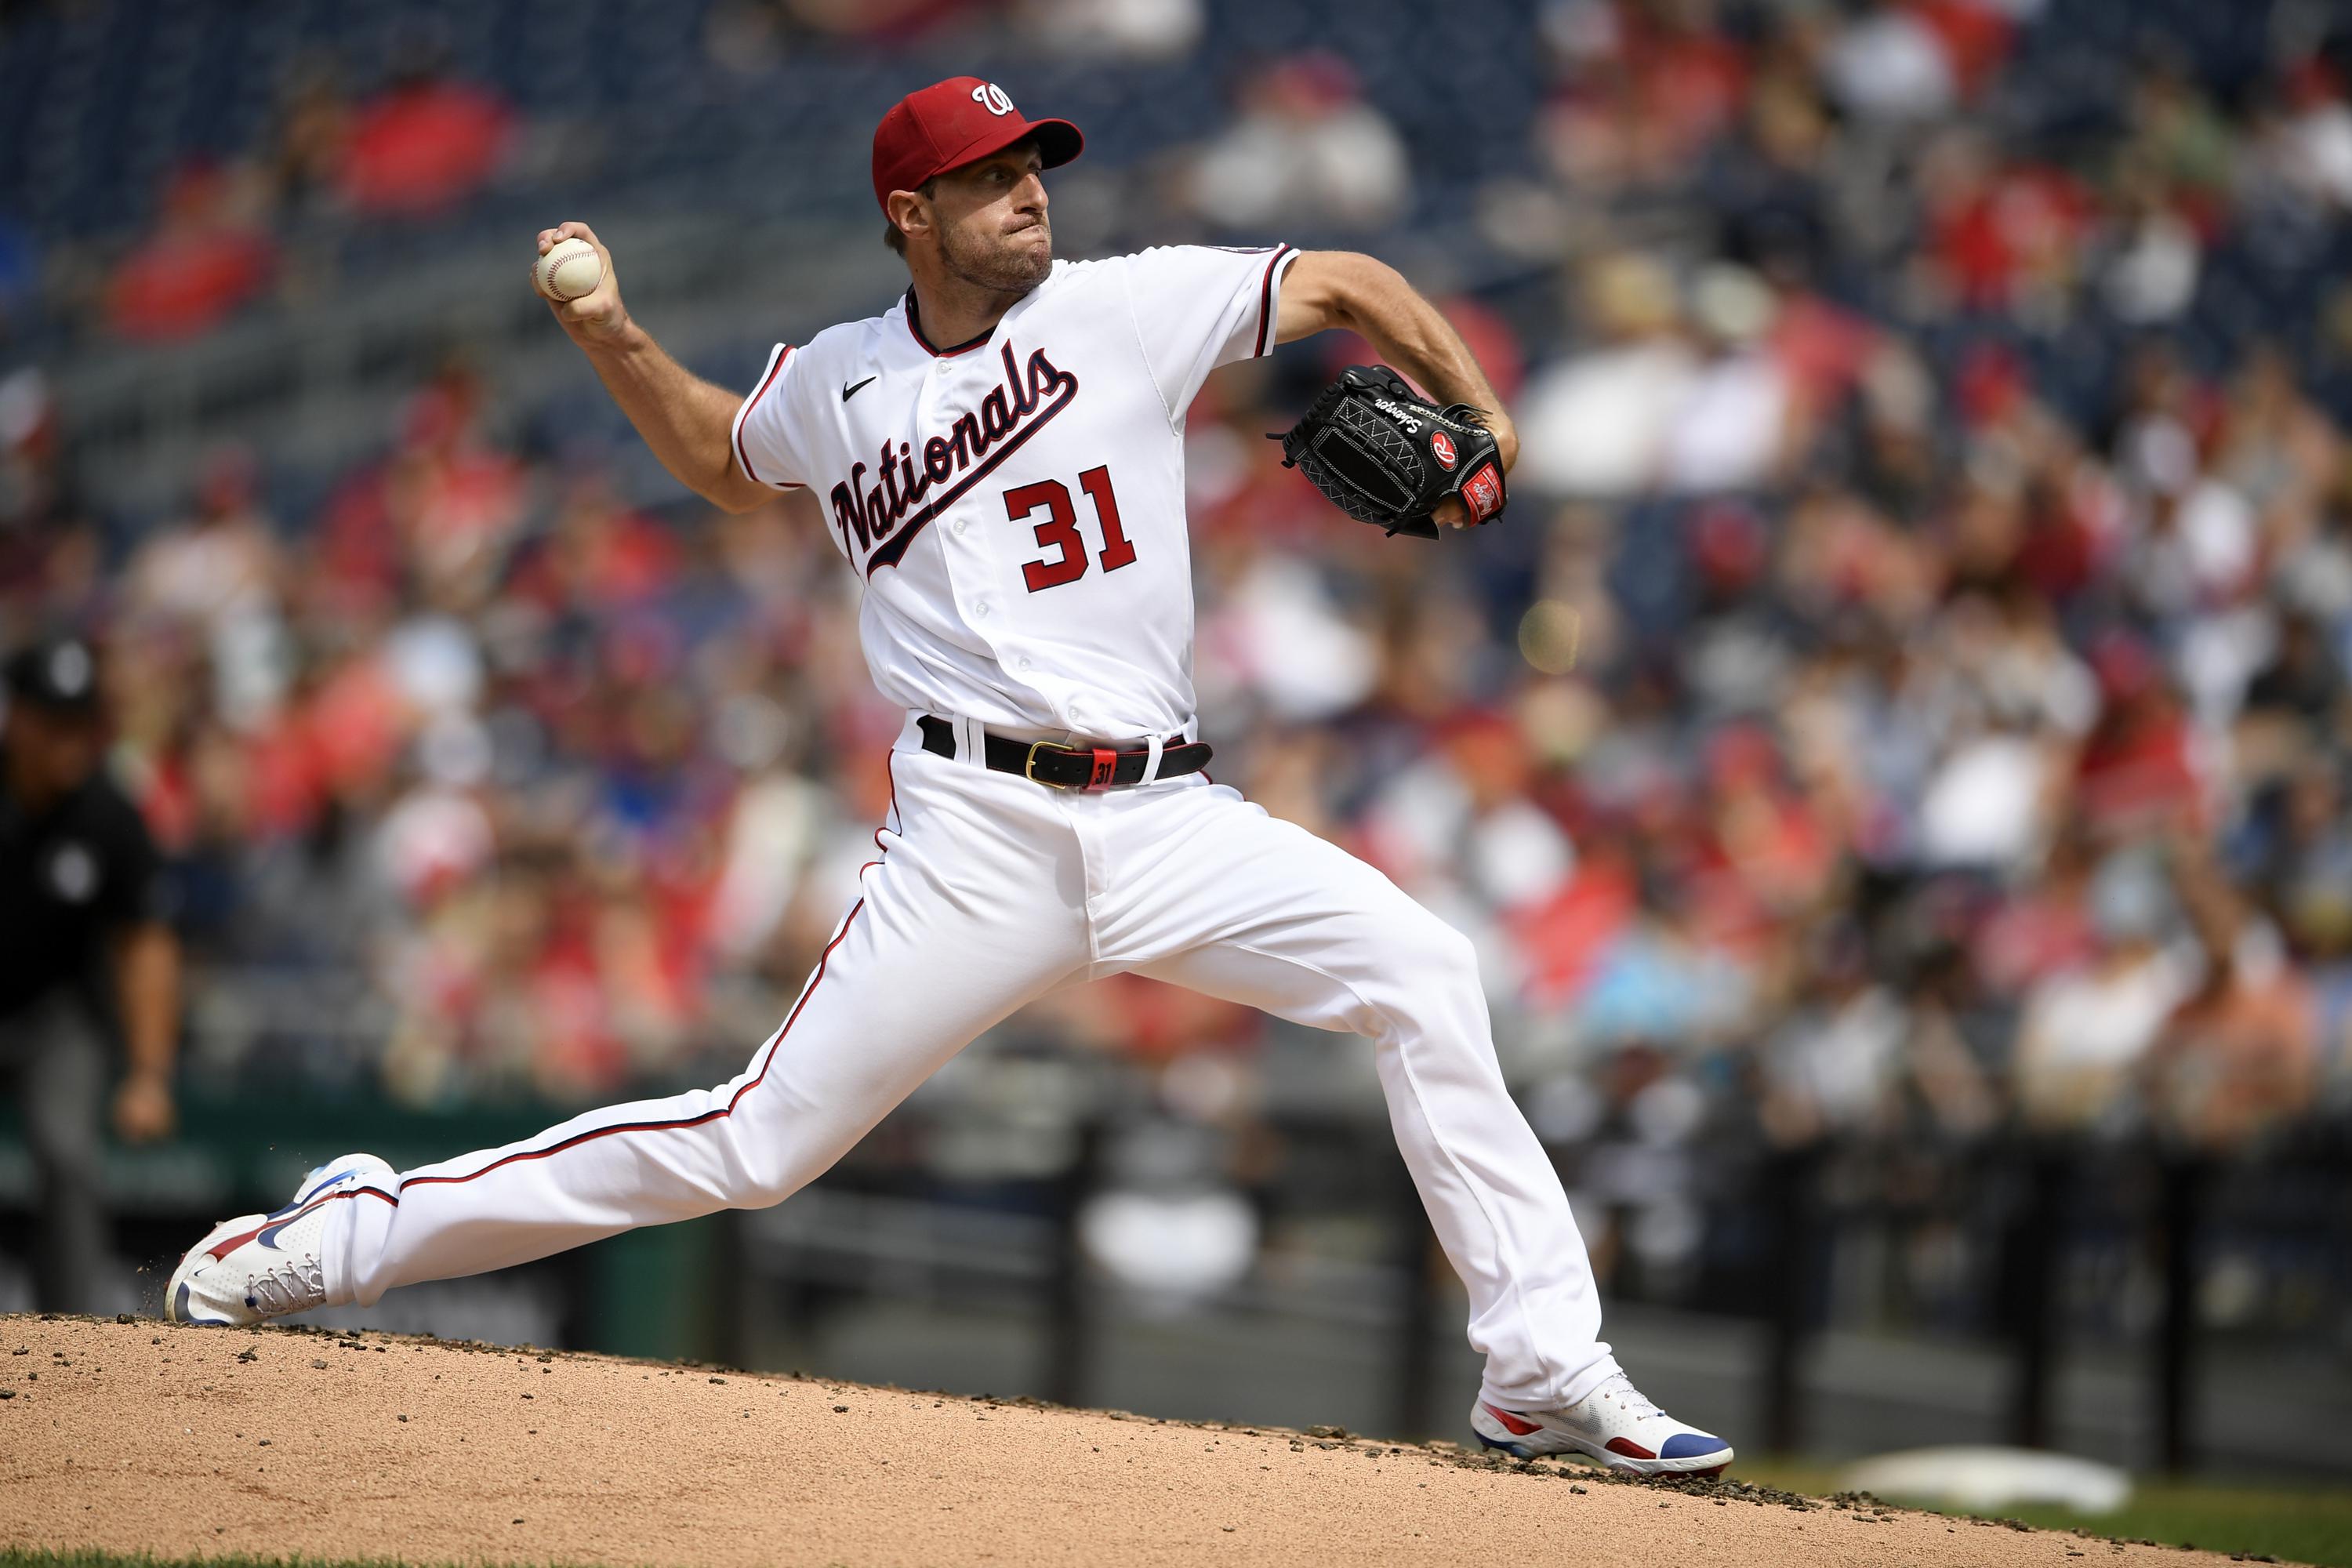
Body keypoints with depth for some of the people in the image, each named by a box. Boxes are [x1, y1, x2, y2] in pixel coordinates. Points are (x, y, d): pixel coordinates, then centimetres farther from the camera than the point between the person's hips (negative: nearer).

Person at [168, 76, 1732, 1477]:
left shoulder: (1129, 308, 3)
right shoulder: (836, 382, 8)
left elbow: (1348, 284, 10)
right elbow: (726, 461, 30)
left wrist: (1478, 416, -4)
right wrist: (615, 342, 16)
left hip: (1168, 819, 1)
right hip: (979, 835, -1)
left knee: (1424, 971, -19)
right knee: (753, 1142, -6)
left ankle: (1546, 1371, -12)